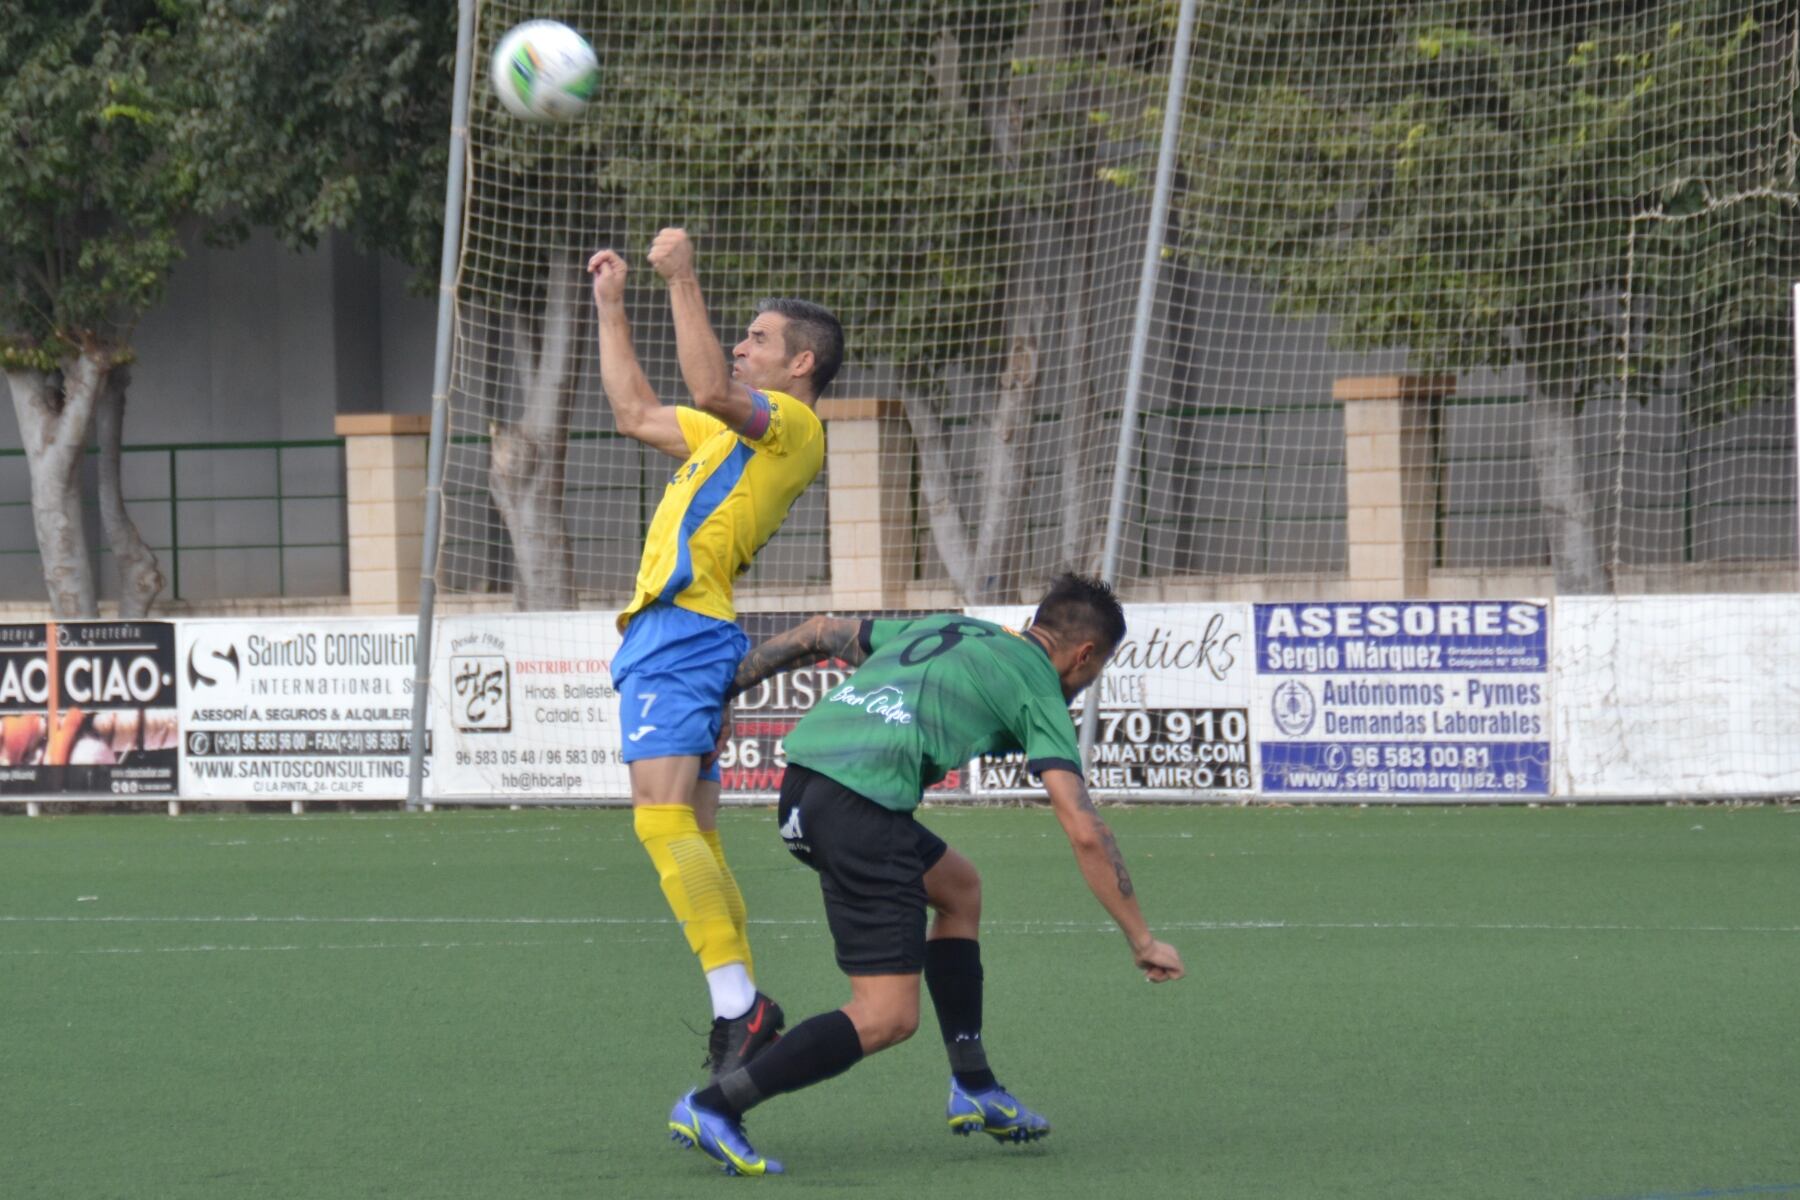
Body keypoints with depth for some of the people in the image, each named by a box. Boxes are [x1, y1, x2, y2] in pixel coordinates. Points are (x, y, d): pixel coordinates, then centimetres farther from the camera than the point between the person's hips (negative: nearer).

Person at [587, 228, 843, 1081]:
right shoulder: (740, 431, 26)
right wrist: (610, 309, 36)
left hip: (683, 631, -10)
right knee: (694, 837, 7)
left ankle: (739, 1007, -28)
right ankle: (741, 1016, 6)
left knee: (662, 817, -22)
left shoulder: (793, 424, -3)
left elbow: (711, 390, -24)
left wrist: (683, 281, -21)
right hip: (668, 630, 10)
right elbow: (636, 414, 37)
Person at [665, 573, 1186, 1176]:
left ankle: (973, 1087, 28)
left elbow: (820, 632, 31)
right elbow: (1085, 832, 1)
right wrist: (1142, 940, 6)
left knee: (958, 886, 28)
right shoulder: (1039, 690, 7)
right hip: (860, 804, -9)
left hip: (801, 777, 9)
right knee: (887, 1018, -5)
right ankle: (713, 1107, -11)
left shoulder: (947, 628, 27)